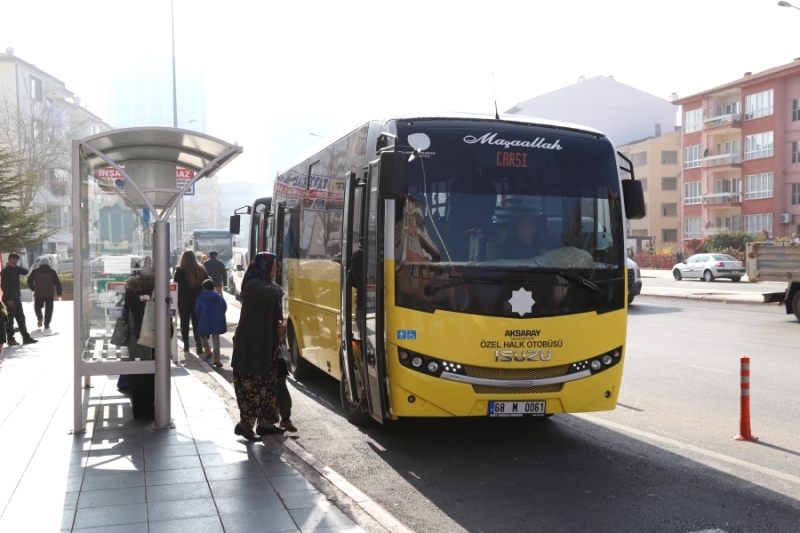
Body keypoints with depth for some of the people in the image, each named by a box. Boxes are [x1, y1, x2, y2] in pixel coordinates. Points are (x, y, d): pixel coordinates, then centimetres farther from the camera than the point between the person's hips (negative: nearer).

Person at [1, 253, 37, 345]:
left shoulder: (15, 270, 13)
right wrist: (8, 299, -20)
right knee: (10, 320, -1)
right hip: (9, 298, -7)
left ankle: (26, 337, 9)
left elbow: (25, 271, -2)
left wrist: (15, 266, -10)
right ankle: (11, 339, 4)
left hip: (16, 298, 7)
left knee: (21, 318, 7)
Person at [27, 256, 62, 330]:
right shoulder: (52, 272, 2)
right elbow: (57, 283, -1)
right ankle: (46, 324, 0)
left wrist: (33, 288, 18)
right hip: (49, 294, -1)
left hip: (38, 293, 1)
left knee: (37, 307, 19)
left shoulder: (35, 271, 4)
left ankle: (39, 318, -5)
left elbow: (29, 281, 4)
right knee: (48, 309, 4)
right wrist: (59, 293, 4)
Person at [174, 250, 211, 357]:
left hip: (184, 301, -2)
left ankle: (186, 346, 9)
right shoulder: (201, 270, -1)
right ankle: (199, 345, 2)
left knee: (184, 323, 9)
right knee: (197, 323, 8)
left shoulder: (180, 271, -9)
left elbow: (176, 286, -10)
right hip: (198, 300, 2)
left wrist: (176, 302, -4)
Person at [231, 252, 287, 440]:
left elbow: (271, 312, 22)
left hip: (264, 343, 10)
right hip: (251, 344, -10)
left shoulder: (263, 285, 17)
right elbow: (275, 295, -31)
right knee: (252, 383, -7)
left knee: (267, 382, 11)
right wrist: (275, 286, -7)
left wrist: (280, 325, 1)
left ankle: (265, 422, 17)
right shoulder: (254, 285, -14)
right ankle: (245, 424, 0)